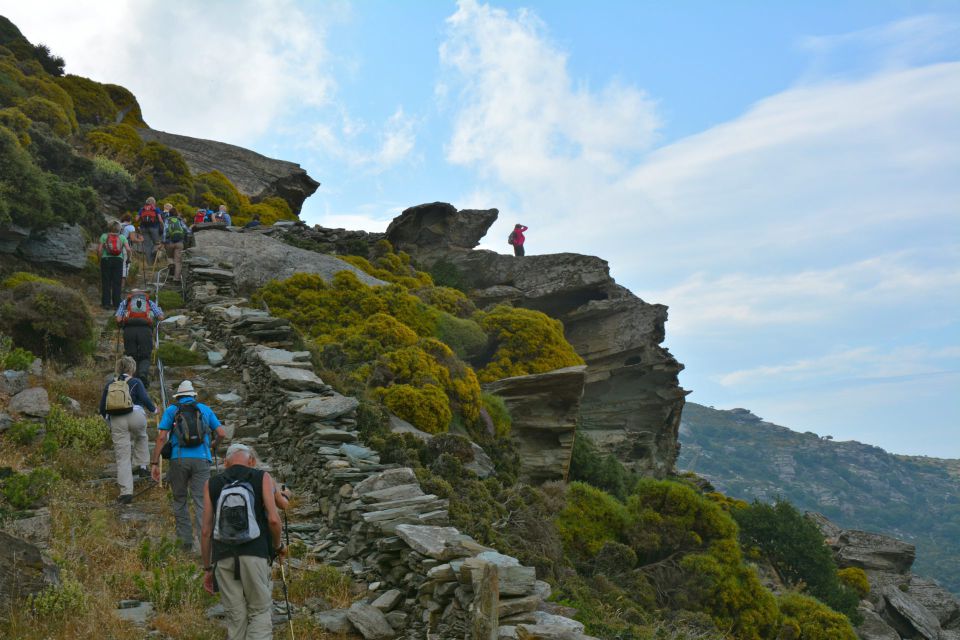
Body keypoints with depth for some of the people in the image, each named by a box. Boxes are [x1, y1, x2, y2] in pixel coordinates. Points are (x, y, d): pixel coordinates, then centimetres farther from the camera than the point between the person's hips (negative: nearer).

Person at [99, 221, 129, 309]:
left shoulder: (104, 236, 2)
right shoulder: (122, 237, 4)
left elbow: (99, 250, -5)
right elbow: (128, 249, -7)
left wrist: (100, 257, 11)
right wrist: (127, 257, 8)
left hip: (106, 260, 0)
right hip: (118, 260, 0)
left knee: (106, 282, 6)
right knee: (117, 283, 5)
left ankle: (106, 303, 5)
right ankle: (116, 303, 4)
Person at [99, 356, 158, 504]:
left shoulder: (109, 385, 13)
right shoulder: (135, 383, 2)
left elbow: (102, 409, 14)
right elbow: (145, 400, -7)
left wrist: (109, 422, 30)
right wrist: (154, 410, 12)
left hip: (116, 422, 2)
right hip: (136, 418, -2)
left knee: (122, 458, 3)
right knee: (141, 437, 34)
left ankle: (126, 492, -1)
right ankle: (142, 467, 25)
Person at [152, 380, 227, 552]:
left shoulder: (171, 410, 11)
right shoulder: (205, 409, 16)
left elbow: (161, 438, 1)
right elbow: (222, 434, 10)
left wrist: (155, 463, 3)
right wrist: (214, 445, 31)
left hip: (179, 459, 0)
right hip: (201, 459, 0)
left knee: (180, 500, 14)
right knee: (202, 501, -2)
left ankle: (186, 541, 14)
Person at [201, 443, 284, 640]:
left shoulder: (212, 484, 14)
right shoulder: (262, 478, 8)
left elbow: (206, 531, 11)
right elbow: (273, 519, -4)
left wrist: (207, 568, 19)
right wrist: (279, 546, 13)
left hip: (223, 556, 2)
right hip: (254, 553, -2)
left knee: (235, 616, 11)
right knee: (260, 612, 6)